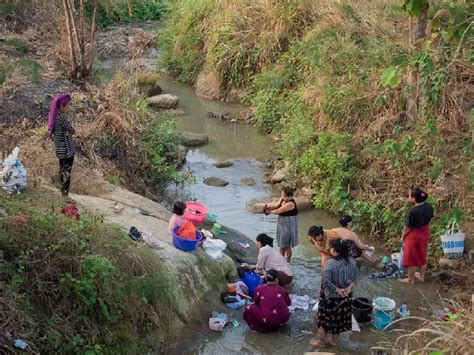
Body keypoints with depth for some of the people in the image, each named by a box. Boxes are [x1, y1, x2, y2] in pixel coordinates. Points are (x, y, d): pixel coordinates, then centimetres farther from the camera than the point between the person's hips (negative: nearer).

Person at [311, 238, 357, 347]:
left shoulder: (330, 264, -27)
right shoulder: (352, 261, -7)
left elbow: (326, 282, -33)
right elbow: (354, 278, 1)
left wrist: (337, 290, -21)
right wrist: (349, 288, -10)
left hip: (330, 297, -6)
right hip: (346, 297, 6)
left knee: (325, 318, 15)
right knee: (340, 318, 22)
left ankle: (321, 341, 30)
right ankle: (333, 340, 37)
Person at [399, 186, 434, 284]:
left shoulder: (413, 212, -31)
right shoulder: (429, 206, -12)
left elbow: (407, 228, -19)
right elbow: (429, 219, 5)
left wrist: (403, 236, -1)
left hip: (414, 236, -7)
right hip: (425, 234, 7)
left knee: (412, 258, 13)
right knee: (422, 255, 24)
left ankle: (411, 279, 30)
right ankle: (421, 276, 41)